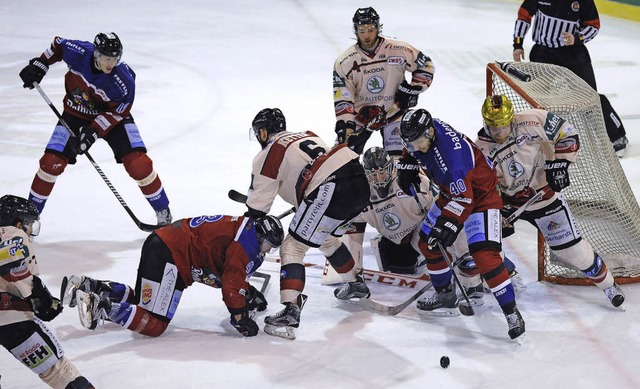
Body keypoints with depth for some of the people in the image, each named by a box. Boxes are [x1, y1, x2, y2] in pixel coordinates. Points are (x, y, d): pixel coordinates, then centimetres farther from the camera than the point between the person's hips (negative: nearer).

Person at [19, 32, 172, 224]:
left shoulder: (124, 80, -32)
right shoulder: (78, 52, -25)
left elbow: (116, 113, -21)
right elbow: (58, 45, -1)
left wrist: (94, 131, -30)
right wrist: (39, 64, -3)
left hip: (112, 117, -2)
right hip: (75, 114, 2)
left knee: (138, 163, -16)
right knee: (52, 163, -7)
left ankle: (163, 212, 4)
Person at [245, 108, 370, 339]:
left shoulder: (268, 156, 7)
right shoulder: (307, 136, 29)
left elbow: (257, 208, 7)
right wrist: (302, 205, 51)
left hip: (331, 192, -8)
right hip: (360, 181, 8)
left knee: (293, 247, -2)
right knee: (328, 239, 33)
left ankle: (291, 311, -17)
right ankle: (356, 285, 50)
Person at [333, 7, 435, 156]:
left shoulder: (399, 51, -15)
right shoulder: (344, 61, -13)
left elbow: (426, 65, -1)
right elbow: (342, 97, -14)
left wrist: (412, 89, -10)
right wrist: (344, 124, -25)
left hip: (393, 111, -1)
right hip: (361, 114, 1)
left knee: (398, 159, -10)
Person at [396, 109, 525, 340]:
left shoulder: (452, 153, -38)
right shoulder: (421, 131, -13)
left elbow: (464, 199, -35)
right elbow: (412, 150, 14)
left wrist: (449, 223, -37)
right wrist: (407, 166, 2)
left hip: (481, 194, -9)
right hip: (452, 192, 9)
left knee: (484, 254, -22)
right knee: (427, 242, 12)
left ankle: (512, 312, -18)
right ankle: (446, 295, 30)